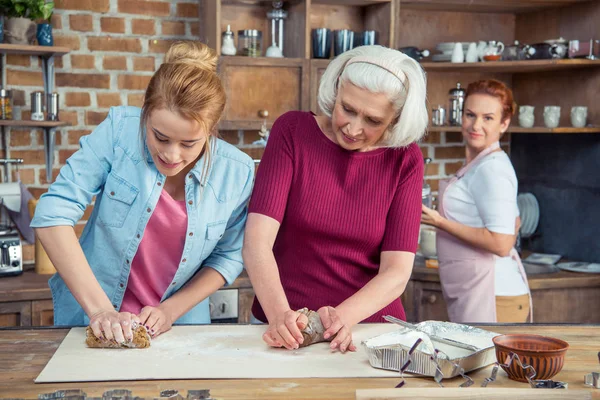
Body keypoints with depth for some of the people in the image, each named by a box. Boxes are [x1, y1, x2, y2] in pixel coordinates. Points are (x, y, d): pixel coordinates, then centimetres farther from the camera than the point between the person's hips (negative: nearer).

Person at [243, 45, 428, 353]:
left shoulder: (405, 159, 0)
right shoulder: (292, 131, -3)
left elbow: (397, 272, -6)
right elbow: (256, 243, -11)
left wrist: (341, 318, -23)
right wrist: (279, 315, -27)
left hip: (369, 325, 0)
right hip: (287, 329, 1)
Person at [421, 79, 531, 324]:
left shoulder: (491, 168, -15)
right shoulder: (478, 165, 14)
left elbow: (501, 243, -21)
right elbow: (513, 224, 25)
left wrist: (440, 222, -18)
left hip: (492, 297, -10)